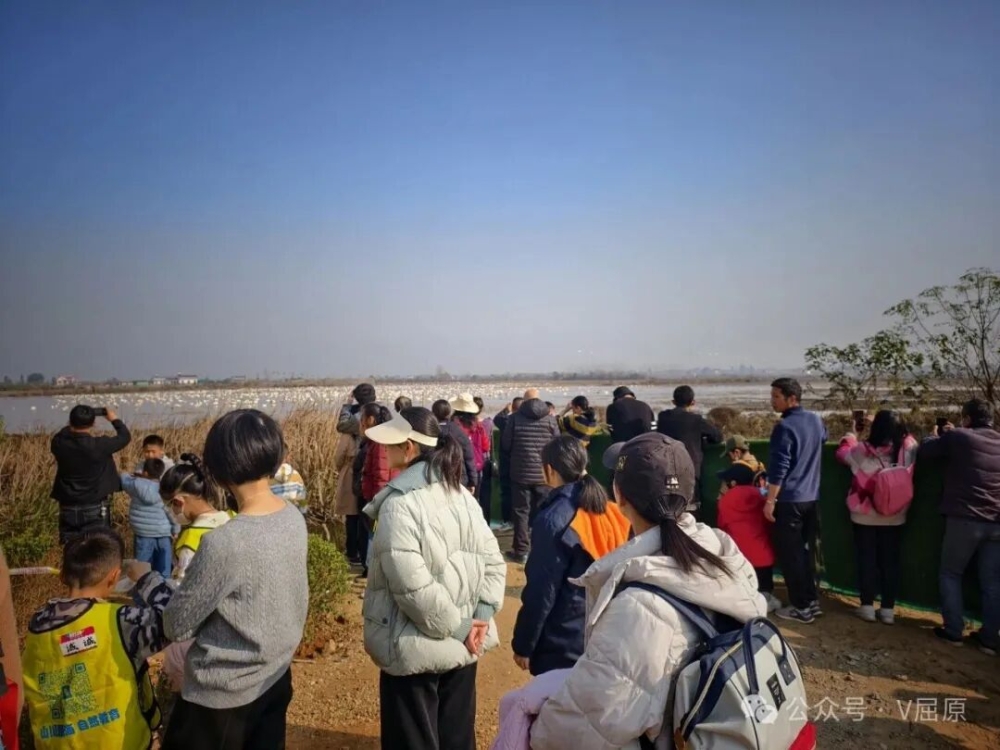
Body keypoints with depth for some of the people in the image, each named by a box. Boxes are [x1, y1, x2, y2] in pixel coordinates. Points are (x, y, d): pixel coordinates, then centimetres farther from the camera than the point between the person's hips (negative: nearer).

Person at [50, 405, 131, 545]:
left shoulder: (60, 444, -5)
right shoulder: (99, 445, -17)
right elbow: (125, 436, -2)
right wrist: (115, 419, 15)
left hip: (68, 509, 4)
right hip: (95, 508, -4)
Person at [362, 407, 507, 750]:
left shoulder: (399, 504, -20)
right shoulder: (461, 494, 1)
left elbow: (413, 587, -26)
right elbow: (493, 562, 1)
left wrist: (458, 628, -16)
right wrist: (480, 618, -4)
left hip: (415, 651, -6)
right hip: (462, 647, 7)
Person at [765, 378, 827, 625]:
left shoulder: (785, 427, -19)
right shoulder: (816, 420, 5)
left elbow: (779, 469, -20)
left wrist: (770, 500, -15)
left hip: (789, 500, -8)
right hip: (811, 497, 8)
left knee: (789, 554, 2)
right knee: (806, 551, 17)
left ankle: (802, 607, 8)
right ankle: (812, 601, 24)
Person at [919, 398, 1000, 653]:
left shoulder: (957, 437, -4)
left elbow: (922, 453, 2)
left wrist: (941, 437, 20)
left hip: (964, 519, -4)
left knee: (950, 574, 11)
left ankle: (954, 631, 11)